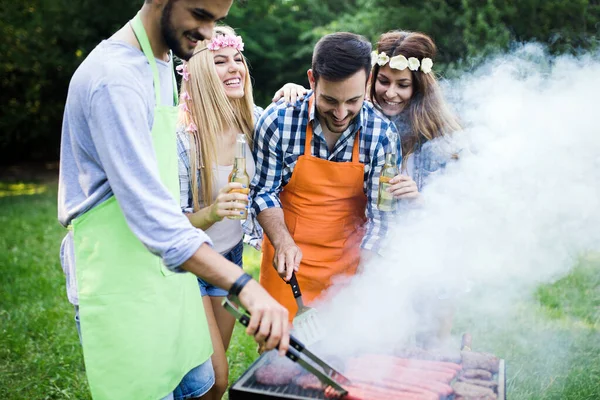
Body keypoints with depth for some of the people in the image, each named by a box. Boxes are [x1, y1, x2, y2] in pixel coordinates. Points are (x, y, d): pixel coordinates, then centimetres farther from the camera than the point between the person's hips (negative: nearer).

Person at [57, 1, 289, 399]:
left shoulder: (164, 64, 9)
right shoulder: (116, 77, -23)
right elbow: (150, 213, -32)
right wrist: (243, 285, -39)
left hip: (167, 272, 9)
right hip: (120, 285, -9)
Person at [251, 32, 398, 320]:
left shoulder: (382, 134, -13)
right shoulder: (277, 121, -15)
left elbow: (380, 213, -10)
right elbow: (263, 191, -6)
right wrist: (283, 242, -21)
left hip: (349, 263, 1)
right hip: (288, 259, 0)